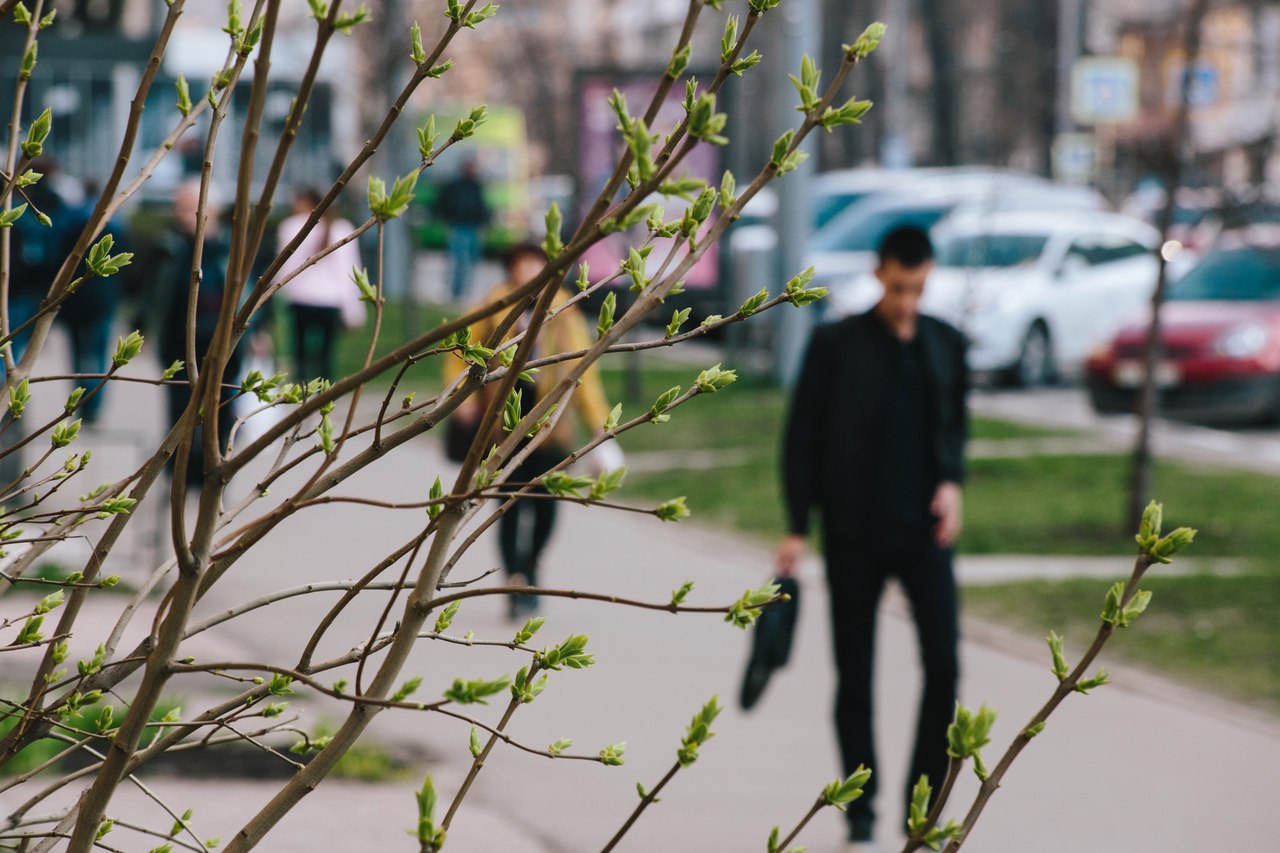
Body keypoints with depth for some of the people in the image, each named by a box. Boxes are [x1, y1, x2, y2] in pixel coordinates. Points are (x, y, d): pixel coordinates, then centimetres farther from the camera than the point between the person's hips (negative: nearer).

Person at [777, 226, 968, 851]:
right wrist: (797, 528, -5)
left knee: (944, 666, -8)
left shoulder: (946, 344, 7)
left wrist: (952, 480, -2)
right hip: (853, 534, -2)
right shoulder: (836, 344, -4)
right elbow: (802, 436, -1)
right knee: (854, 678, 5)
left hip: (922, 530, 2)